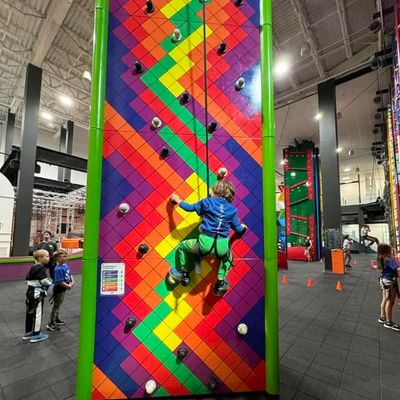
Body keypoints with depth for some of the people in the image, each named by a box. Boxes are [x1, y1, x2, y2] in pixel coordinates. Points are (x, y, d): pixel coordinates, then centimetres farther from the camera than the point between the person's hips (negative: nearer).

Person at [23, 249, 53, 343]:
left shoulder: (33, 267, 9)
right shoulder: (41, 269, -20)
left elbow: (28, 279, 13)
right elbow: (45, 281, -20)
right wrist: (51, 283, -2)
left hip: (30, 291, 9)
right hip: (37, 293, -9)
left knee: (30, 312, 18)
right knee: (37, 313, 1)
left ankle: (27, 333, 31)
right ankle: (36, 335, 11)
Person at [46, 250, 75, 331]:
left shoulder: (65, 265, -2)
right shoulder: (58, 269, -29)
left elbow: (70, 274, 7)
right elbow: (60, 282, -28)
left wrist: (73, 282, -8)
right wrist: (69, 286, -18)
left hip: (63, 289, 9)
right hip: (58, 290, -9)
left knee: (58, 305, 24)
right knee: (56, 306, 5)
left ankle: (56, 319, 41)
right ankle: (51, 324, 19)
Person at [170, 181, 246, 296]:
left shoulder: (207, 201, 8)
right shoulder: (232, 209, 13)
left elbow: (190, 208, 17)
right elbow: (239, 229, 17)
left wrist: (177, 200, 35)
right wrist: (243, 227, 42)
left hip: (205, 242, -2)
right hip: (222, 245, 3)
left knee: (183, 246, 27)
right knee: (228, 257, 38)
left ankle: (184, 274, 34)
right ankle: (220, 284, 33)